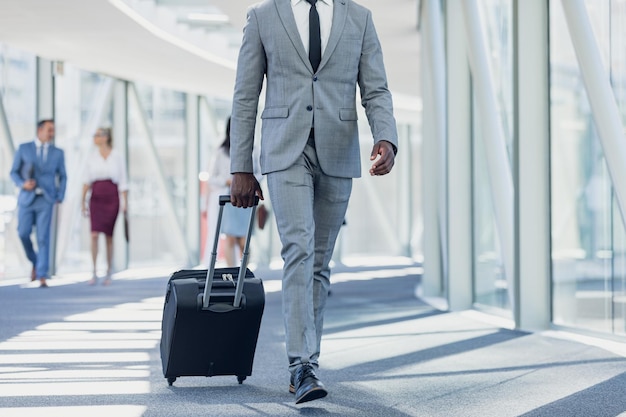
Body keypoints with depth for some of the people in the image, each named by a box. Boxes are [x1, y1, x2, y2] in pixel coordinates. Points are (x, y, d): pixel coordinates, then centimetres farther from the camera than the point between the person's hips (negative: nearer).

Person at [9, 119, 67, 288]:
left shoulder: (58, 153, 7)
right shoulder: (24, 149, 3)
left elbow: (62, 177, 13)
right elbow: (14, 172, 6)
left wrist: (60, 197, -1)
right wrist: (22, 184, -14)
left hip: (46, 200, 0)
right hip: (27, 198, 0)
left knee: (43, 237, -8)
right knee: (23, 233, -3)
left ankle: (42, 276, -7)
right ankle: (35, 262, 24)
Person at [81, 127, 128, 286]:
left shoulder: (117, 156, 0)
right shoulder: (92, 157, 7)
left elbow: (123, 181, 1)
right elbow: (87, 181, 10)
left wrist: (125, 203, -4)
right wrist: (83, 201, 5)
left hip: (112, 197, -1)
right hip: (96, 198, 2)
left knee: (109, 236, 4)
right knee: (94, 234, -11)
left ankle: (108, 273, 15)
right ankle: (94, 273, -10)